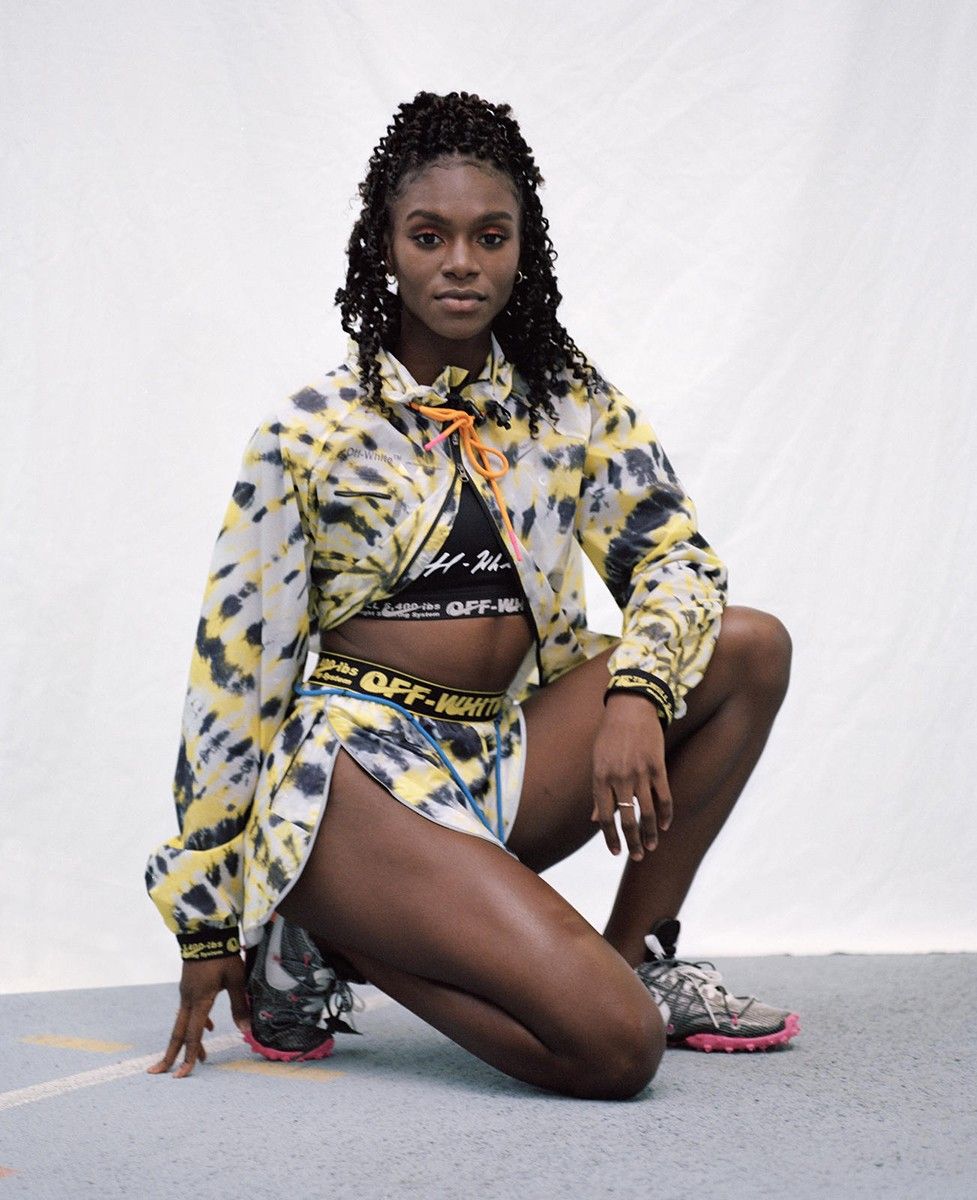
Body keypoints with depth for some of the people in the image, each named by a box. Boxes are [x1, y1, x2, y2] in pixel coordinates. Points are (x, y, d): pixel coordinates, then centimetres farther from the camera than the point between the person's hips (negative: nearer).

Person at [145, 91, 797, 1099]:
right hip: (360, 765, -6)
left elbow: (674, 555, 2)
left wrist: (635, 692, -22)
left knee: (750, 647, -10)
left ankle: (636, 956, -1)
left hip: (508, 760, 6)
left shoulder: (570, 400, 7)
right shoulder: (309, 434, -5)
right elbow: (235, 672, -3)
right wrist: (208, 925, -2)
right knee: (613, 1049, -24)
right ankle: (325, 943, -1)